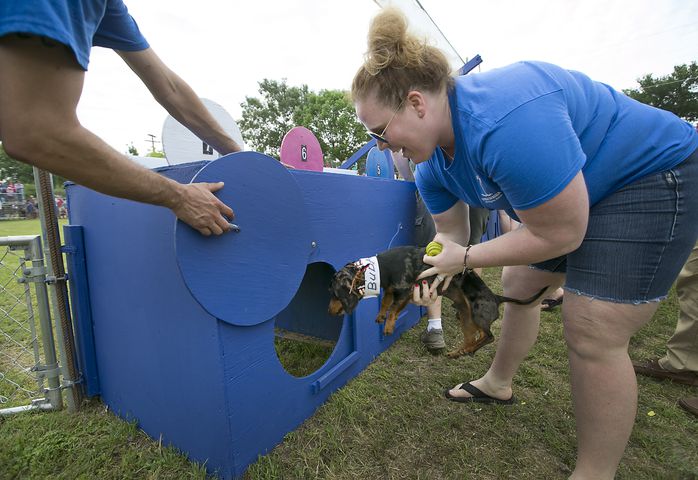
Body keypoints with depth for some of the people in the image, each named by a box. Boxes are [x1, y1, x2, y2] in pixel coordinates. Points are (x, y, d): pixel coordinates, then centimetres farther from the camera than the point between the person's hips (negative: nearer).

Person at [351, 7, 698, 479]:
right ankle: (499, 383, 36)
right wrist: (431, 271, -20)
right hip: (568, 191, 9)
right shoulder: (432, 162, -8)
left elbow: (560, 235, -30)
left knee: (593, 334, -12)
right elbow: (450, 233, 0)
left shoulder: (505, 122, -38)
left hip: (653, 174, -8)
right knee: (519, 286, 14)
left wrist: (466, 259, -22)